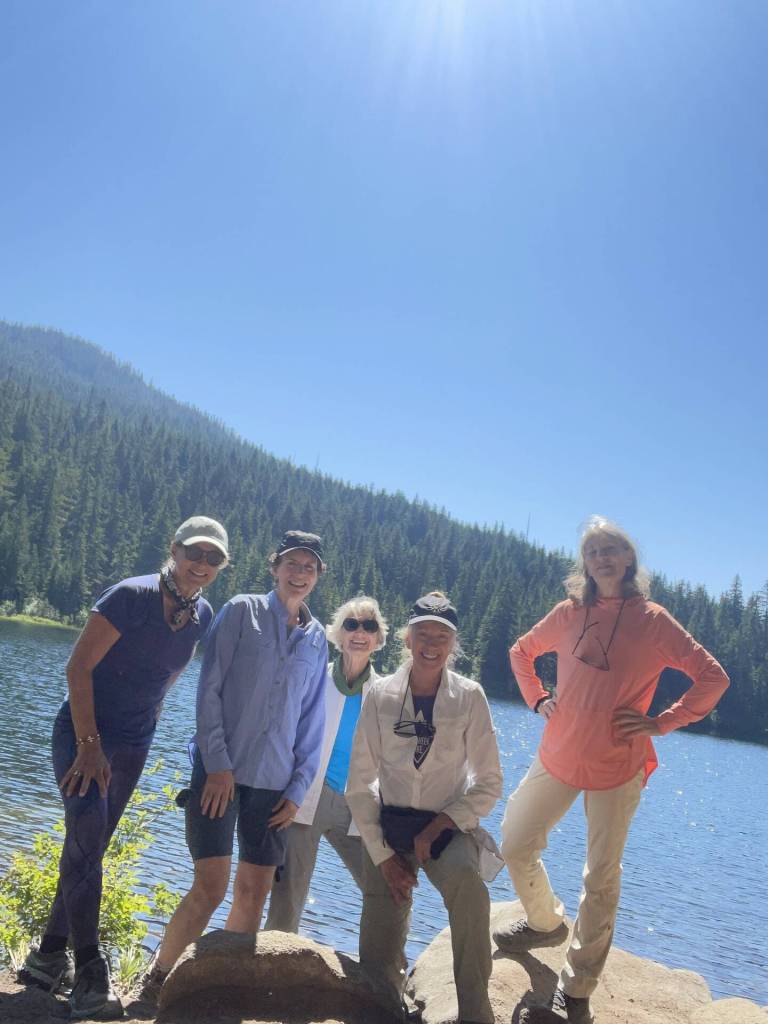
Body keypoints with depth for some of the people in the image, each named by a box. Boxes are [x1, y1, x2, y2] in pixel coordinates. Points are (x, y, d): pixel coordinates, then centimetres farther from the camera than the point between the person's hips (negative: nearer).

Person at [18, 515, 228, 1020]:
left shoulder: (204, 617, 1)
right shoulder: (131, 595, -17)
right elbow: (79, 667, -18)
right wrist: (89, 745, -21)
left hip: (133, 746, 6)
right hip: (83, 734, -6)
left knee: (88, 847, 12)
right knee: (87, 839, -15)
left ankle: (50, 958, 25)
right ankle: (90, 976, -8)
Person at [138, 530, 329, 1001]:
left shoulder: (317, 639, 11)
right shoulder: (242, 611, 0)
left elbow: (313, 720, 12)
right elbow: (209, 690, -5)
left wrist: (299, 788, 5)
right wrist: (217, 763, -12)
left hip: (274, 782, 4)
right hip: (221, 770, -4)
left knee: (254, 894, 5)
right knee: (211, 887, -9)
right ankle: (155, 981, 9)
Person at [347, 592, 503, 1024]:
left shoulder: (469, 697, -6)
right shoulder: (381, 695, -3)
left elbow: (489, 784, -3)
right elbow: (359, 784, 0)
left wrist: (438, 826, -14)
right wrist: (382, 855, -6)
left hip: (447, 829, -1)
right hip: (389, 830, 2)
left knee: (466, 883, -36)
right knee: (377, 962, -5)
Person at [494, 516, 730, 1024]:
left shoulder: (654, 621, -8)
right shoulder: (569, 613, 1)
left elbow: (713, 677, -6)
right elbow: (521, 652, 17)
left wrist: (660, 722, -11)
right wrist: (538, 700, 4)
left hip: (618, 771, -3)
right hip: (558, 759, 3)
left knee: (602, 879, 4)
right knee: (515, 847, 11)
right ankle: (547, 923, 39)